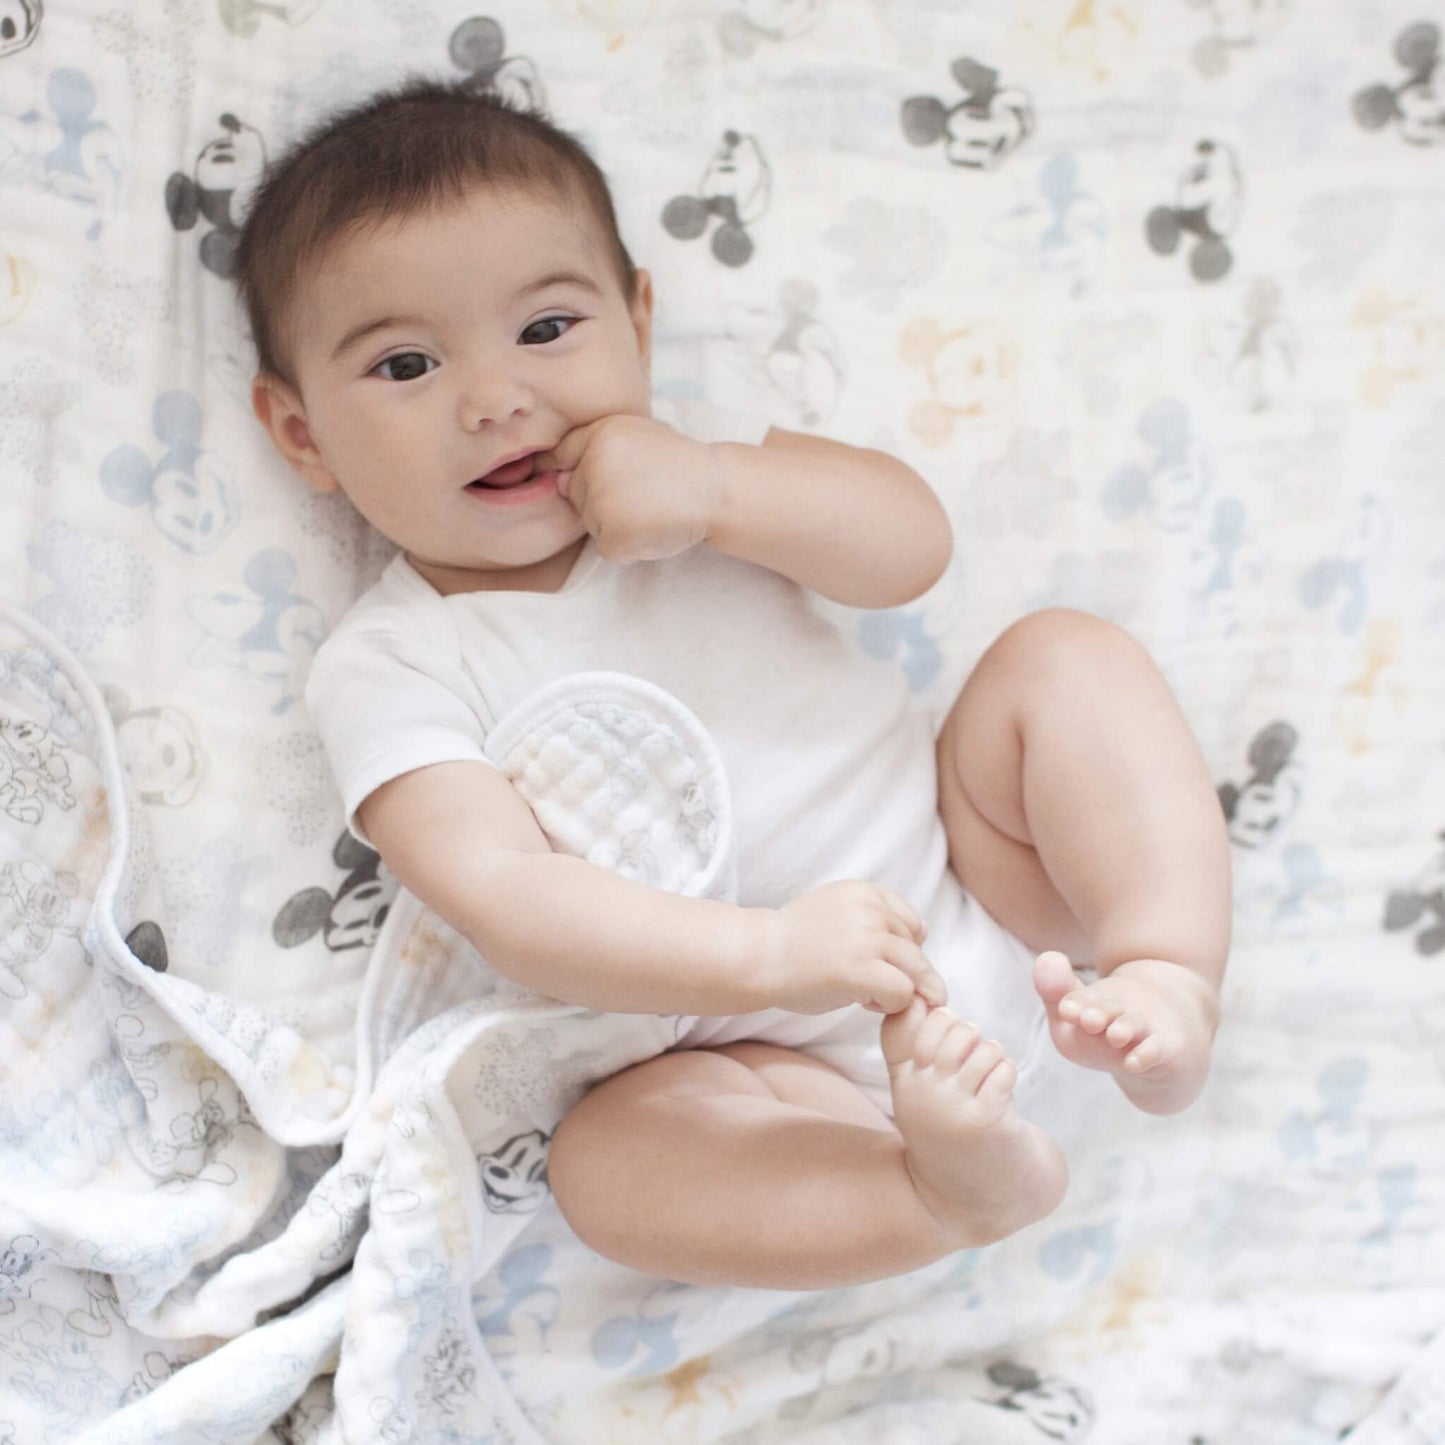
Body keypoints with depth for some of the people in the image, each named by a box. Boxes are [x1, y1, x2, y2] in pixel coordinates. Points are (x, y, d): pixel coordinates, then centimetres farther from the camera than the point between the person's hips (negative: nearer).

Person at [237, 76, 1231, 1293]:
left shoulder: (664, 450, 2)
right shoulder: (386, 669, -10)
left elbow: (914, 543, -6)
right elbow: (500, 893, -24)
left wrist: (713, 487, -23)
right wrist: (770, 953, -36)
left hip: (979, 874, 4)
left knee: (1065, 655, -11)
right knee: (604, 1159, -28)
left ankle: (1168, 975, -22)